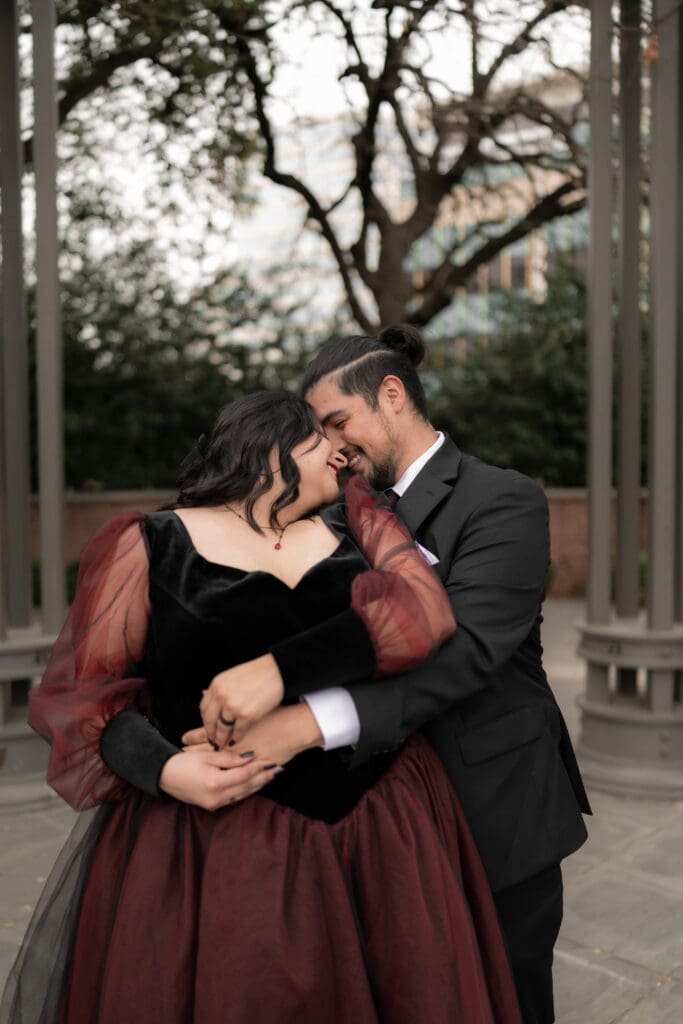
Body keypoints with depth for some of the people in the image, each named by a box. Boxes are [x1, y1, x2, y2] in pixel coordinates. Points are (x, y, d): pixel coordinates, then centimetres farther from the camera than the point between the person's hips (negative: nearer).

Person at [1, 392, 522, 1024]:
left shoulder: (352, 544, 8)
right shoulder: (151, 543, -1)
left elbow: (426, 615, -11)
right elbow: (74, 689, -4)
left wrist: (281, 668, -23)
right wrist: (163, 767, -23)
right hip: (214, 846, -3)